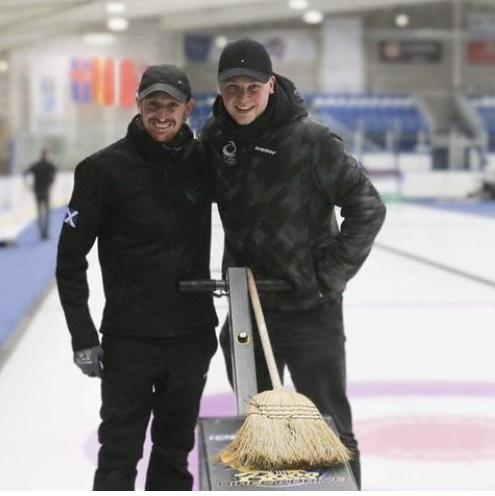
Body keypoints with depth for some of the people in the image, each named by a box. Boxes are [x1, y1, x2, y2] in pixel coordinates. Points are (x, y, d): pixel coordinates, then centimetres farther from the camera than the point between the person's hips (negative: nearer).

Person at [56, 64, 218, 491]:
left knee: (176, 449, 15)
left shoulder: (203, 161, 1)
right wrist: (83, 337, -10)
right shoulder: (104, 168, -9)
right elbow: (71, 259, -6)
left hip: (193, 333, 4)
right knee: (119, 455, 1)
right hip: (129, 337, -4)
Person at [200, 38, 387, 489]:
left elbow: (368, 207, -13)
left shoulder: (311, 140, -17)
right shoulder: (216, 136, -2)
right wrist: (235, 269, 7)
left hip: (310, 310, -5)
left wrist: (330, 274, -15)